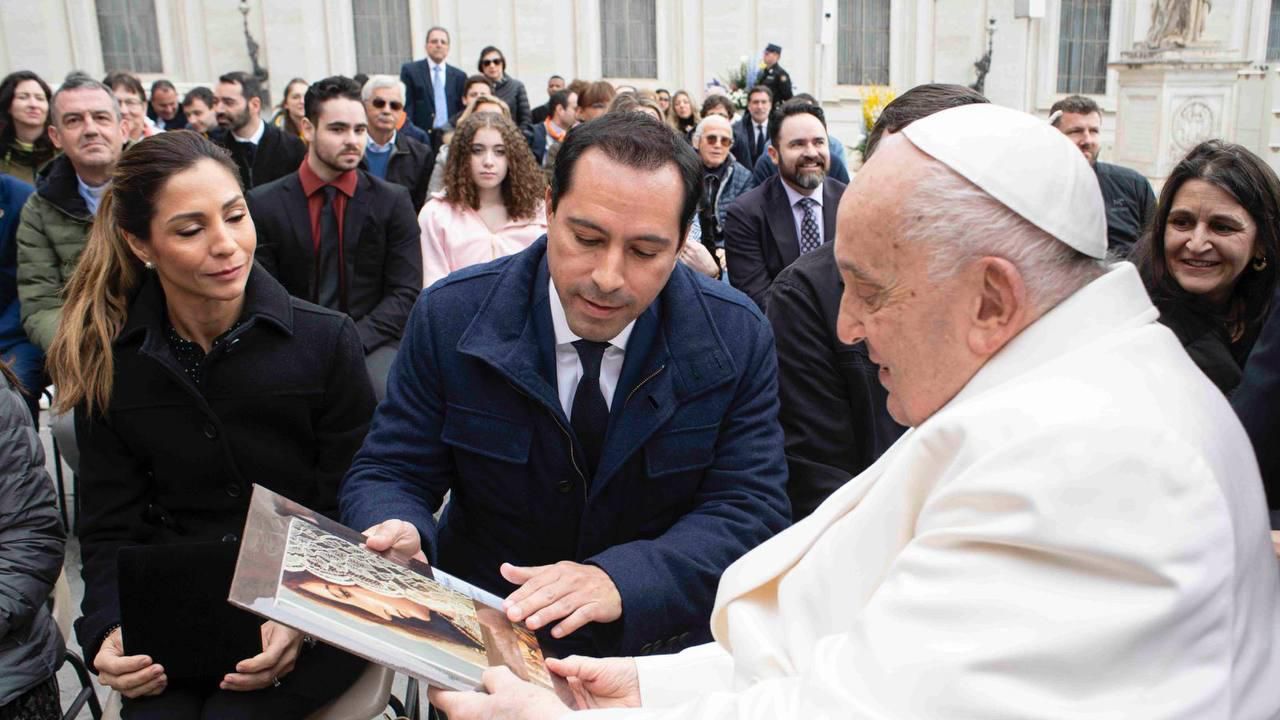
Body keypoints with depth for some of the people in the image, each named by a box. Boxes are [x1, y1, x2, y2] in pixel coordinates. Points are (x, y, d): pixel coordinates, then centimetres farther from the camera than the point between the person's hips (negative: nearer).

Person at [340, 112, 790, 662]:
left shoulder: (738, 339, -9)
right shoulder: (451, 317, -9)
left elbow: (750, 510, -11)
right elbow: (389, 473, -2)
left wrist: (620, 580, -28)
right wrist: (397, 534, -27)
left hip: (660, 644, -1)